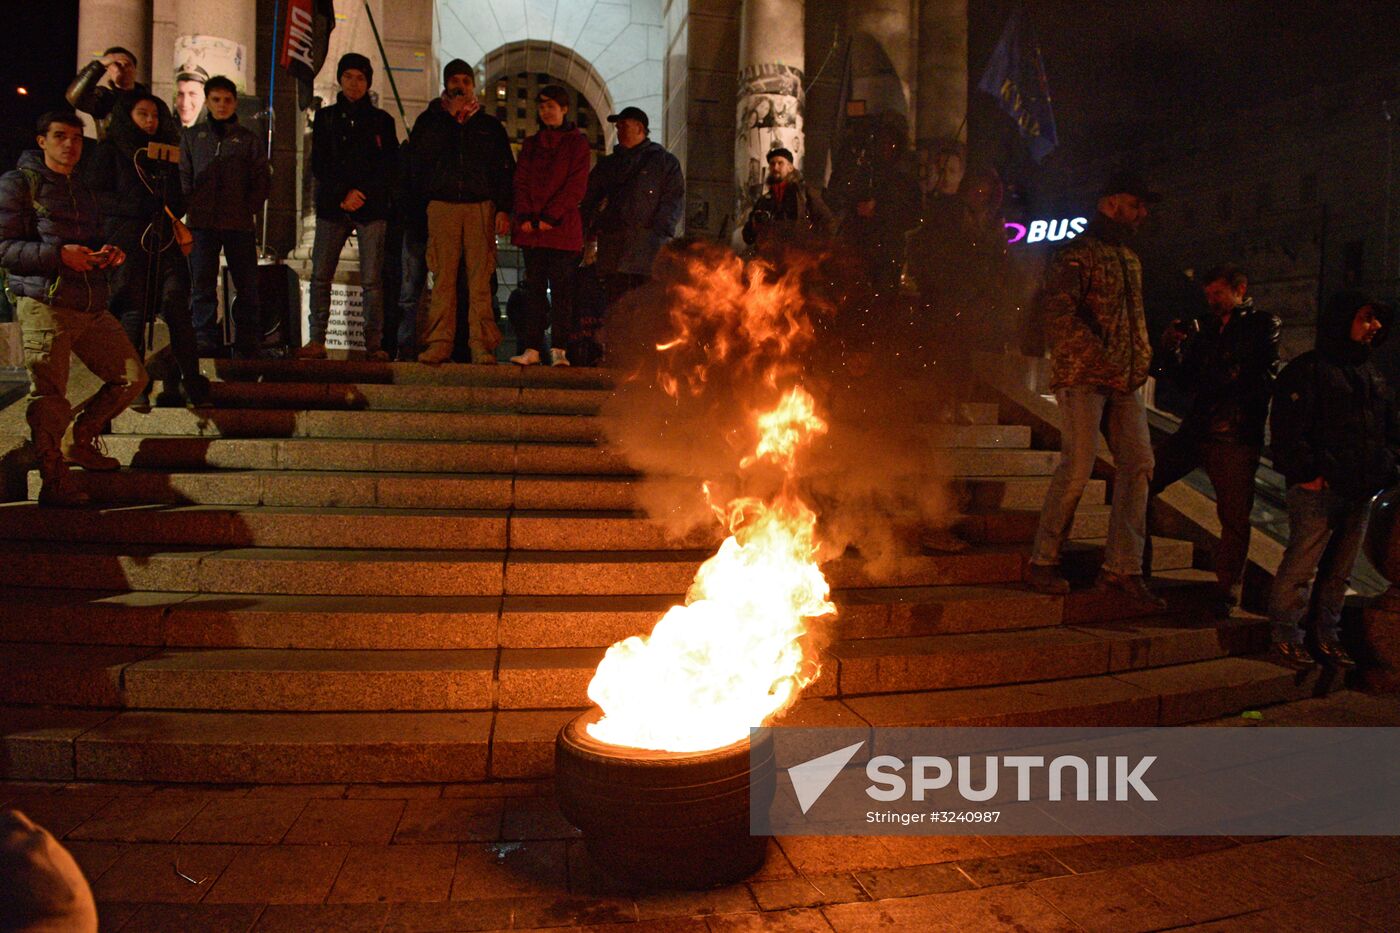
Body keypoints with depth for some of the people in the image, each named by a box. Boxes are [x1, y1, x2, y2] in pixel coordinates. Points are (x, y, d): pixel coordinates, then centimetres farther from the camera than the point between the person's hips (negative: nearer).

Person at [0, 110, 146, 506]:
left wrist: (107, 253, 6)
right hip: (43, 305, -7)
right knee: (48, 396, -5)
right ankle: (54, 481, 3)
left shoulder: (82, 190, 24)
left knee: (132, 378, 5)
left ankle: (78, 440, 23)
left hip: (91, 308, 7)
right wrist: (58, 254, -20)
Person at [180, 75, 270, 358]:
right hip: (202, 223, 1)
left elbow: (262, 180, 8)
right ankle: (205, 344, 0)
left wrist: (248, 208, -3)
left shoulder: (249, 139, 12)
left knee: (247, 286, -1)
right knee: (203, 286, -2)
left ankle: (247, 347, 5)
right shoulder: (192, 136, 15)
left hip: (240, 223, -1)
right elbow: (183, 175, 12)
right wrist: (192, 207, 0)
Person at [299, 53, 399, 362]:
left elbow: (390, 168, 5)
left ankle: (374, 344, -4)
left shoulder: (382, 120, 12)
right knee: (320, 276, -4)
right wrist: (342, 196, -7)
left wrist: (361, 193, -8)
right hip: (331, 207, 2)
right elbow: (319, 165, 8)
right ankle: (317, 341, -1)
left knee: (372, 280, -7)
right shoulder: (325, 117, 15)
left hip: (372, 208, -2)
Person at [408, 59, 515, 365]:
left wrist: (503, 209, 0)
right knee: (443, 276, -6)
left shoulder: (490, 125, 18)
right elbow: (420, 156, 3)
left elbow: (505, 170, 10)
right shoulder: (430, 119, 19)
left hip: (481, 206, 0)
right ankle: (439, 342, -5)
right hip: (442, 204, 0)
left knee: (480, 277, -8)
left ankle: (481, 344, -9)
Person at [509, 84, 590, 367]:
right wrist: (525, 217, -5)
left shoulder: (577, 142, 5)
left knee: (561, 290, -5)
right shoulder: (531, 144, 19)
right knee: (534, 289, 3)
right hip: (532, 230, 4)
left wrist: (549, 217, -12)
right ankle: (532, 348, 4)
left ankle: (559, 349, -4)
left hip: (562, 228, -4)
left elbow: (576, 187, -5)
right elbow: (520, 182, 12)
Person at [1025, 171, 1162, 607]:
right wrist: (1103, 362, -21)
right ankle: (1042, 562, 2)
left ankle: (1123, 567, 7)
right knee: (1077, 468, -11)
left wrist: (1141, 361, 13)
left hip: (1125, 381, 8)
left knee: (1138, 464, 2)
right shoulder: (1076, 253, -5)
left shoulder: (1129, 257, 22)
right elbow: (1058, 313, -18)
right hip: (1083, 377, -8)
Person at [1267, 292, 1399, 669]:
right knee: (1302, 565, -6)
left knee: (1340, 570, 13)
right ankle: (1286, 639, 3)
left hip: (1360, 492, 8)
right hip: (1319, 489, -8)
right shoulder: (1308, 369, -5)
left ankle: (1327, 637, 23)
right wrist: (1307, 474, -18)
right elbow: (1288, 430, -12)